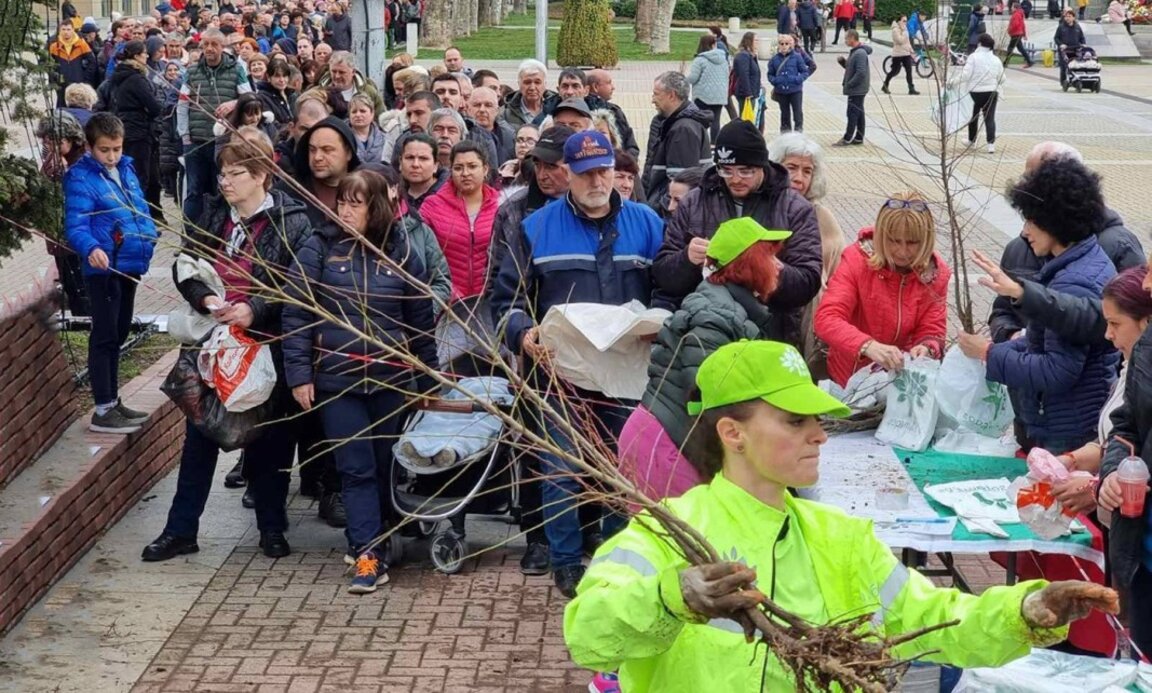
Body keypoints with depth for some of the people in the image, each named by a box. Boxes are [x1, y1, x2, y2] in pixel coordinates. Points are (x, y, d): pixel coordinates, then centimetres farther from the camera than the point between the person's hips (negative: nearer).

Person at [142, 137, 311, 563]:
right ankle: (180, 530, 17)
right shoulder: (213, 214, 5)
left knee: (269, 439, 8)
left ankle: (272, 527, 24)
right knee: (199, 435, 9)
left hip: (267, 344, -4)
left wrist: (255, 309, -24)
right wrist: (206, 299, -10)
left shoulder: (291, 222, -11)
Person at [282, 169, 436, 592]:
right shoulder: (320, 249, -1)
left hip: (392, 379, 2)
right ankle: (369, 557, -3)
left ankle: (373, 539, 26)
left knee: (387, 467, 10)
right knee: (356, 469, -3)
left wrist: (426, 380, 9)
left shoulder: (400, 252, 4)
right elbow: (295, 314, -2)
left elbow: (420, 320, 9)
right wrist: (299, 375, -8)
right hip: (337, 380, -2)